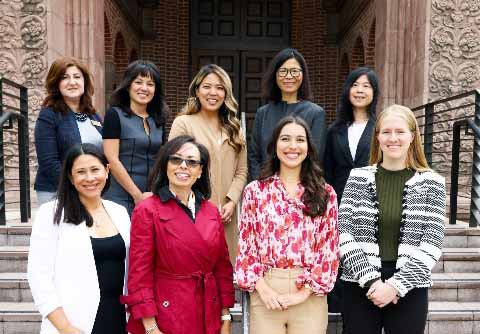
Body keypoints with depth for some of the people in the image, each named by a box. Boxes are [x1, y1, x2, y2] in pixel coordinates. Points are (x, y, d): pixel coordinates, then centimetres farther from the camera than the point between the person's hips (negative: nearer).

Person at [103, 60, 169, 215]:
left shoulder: (158, 120, 13)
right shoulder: (114, 115, -2)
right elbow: (112, 160, -9)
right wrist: (138, 195, -11)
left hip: (154, 200, 4)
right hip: (121, 200, -4)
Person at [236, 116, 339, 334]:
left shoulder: (325, 193, 4)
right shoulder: (255, 190, 3)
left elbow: (330, 248, 0)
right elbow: (246, 245, 2)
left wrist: (306, 291, -9)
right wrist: (262, 288, -9)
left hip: (310, 296, 1)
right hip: (265, 292, 0)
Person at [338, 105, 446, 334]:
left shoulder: (431, 183, 0)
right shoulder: (358, 178, 1)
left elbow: (432, 244, -5)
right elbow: (343, 234, -5)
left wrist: (396, 285, -12)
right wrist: (371, 280, -13)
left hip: (409, 289, 0)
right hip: (360, 286, 1)